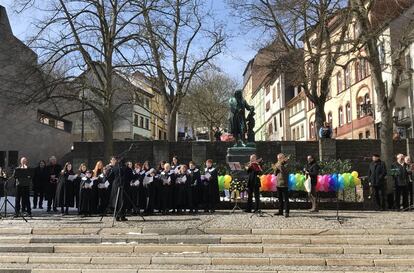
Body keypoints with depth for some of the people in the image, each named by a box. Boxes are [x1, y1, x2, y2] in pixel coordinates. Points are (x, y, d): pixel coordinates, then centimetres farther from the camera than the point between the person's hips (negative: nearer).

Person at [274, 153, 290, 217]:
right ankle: (280, 211, 20)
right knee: (280, 199, 13)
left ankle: (286, 212, -6)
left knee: (285, 199, -6)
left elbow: (283, 171, -22)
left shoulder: (285, 165, -5)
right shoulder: (278, 165, 14)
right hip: (278, 184, 7)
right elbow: (275, 174, 12)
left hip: (284, 184, -7)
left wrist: (279, 165, -20)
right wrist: (276, 168, -4)